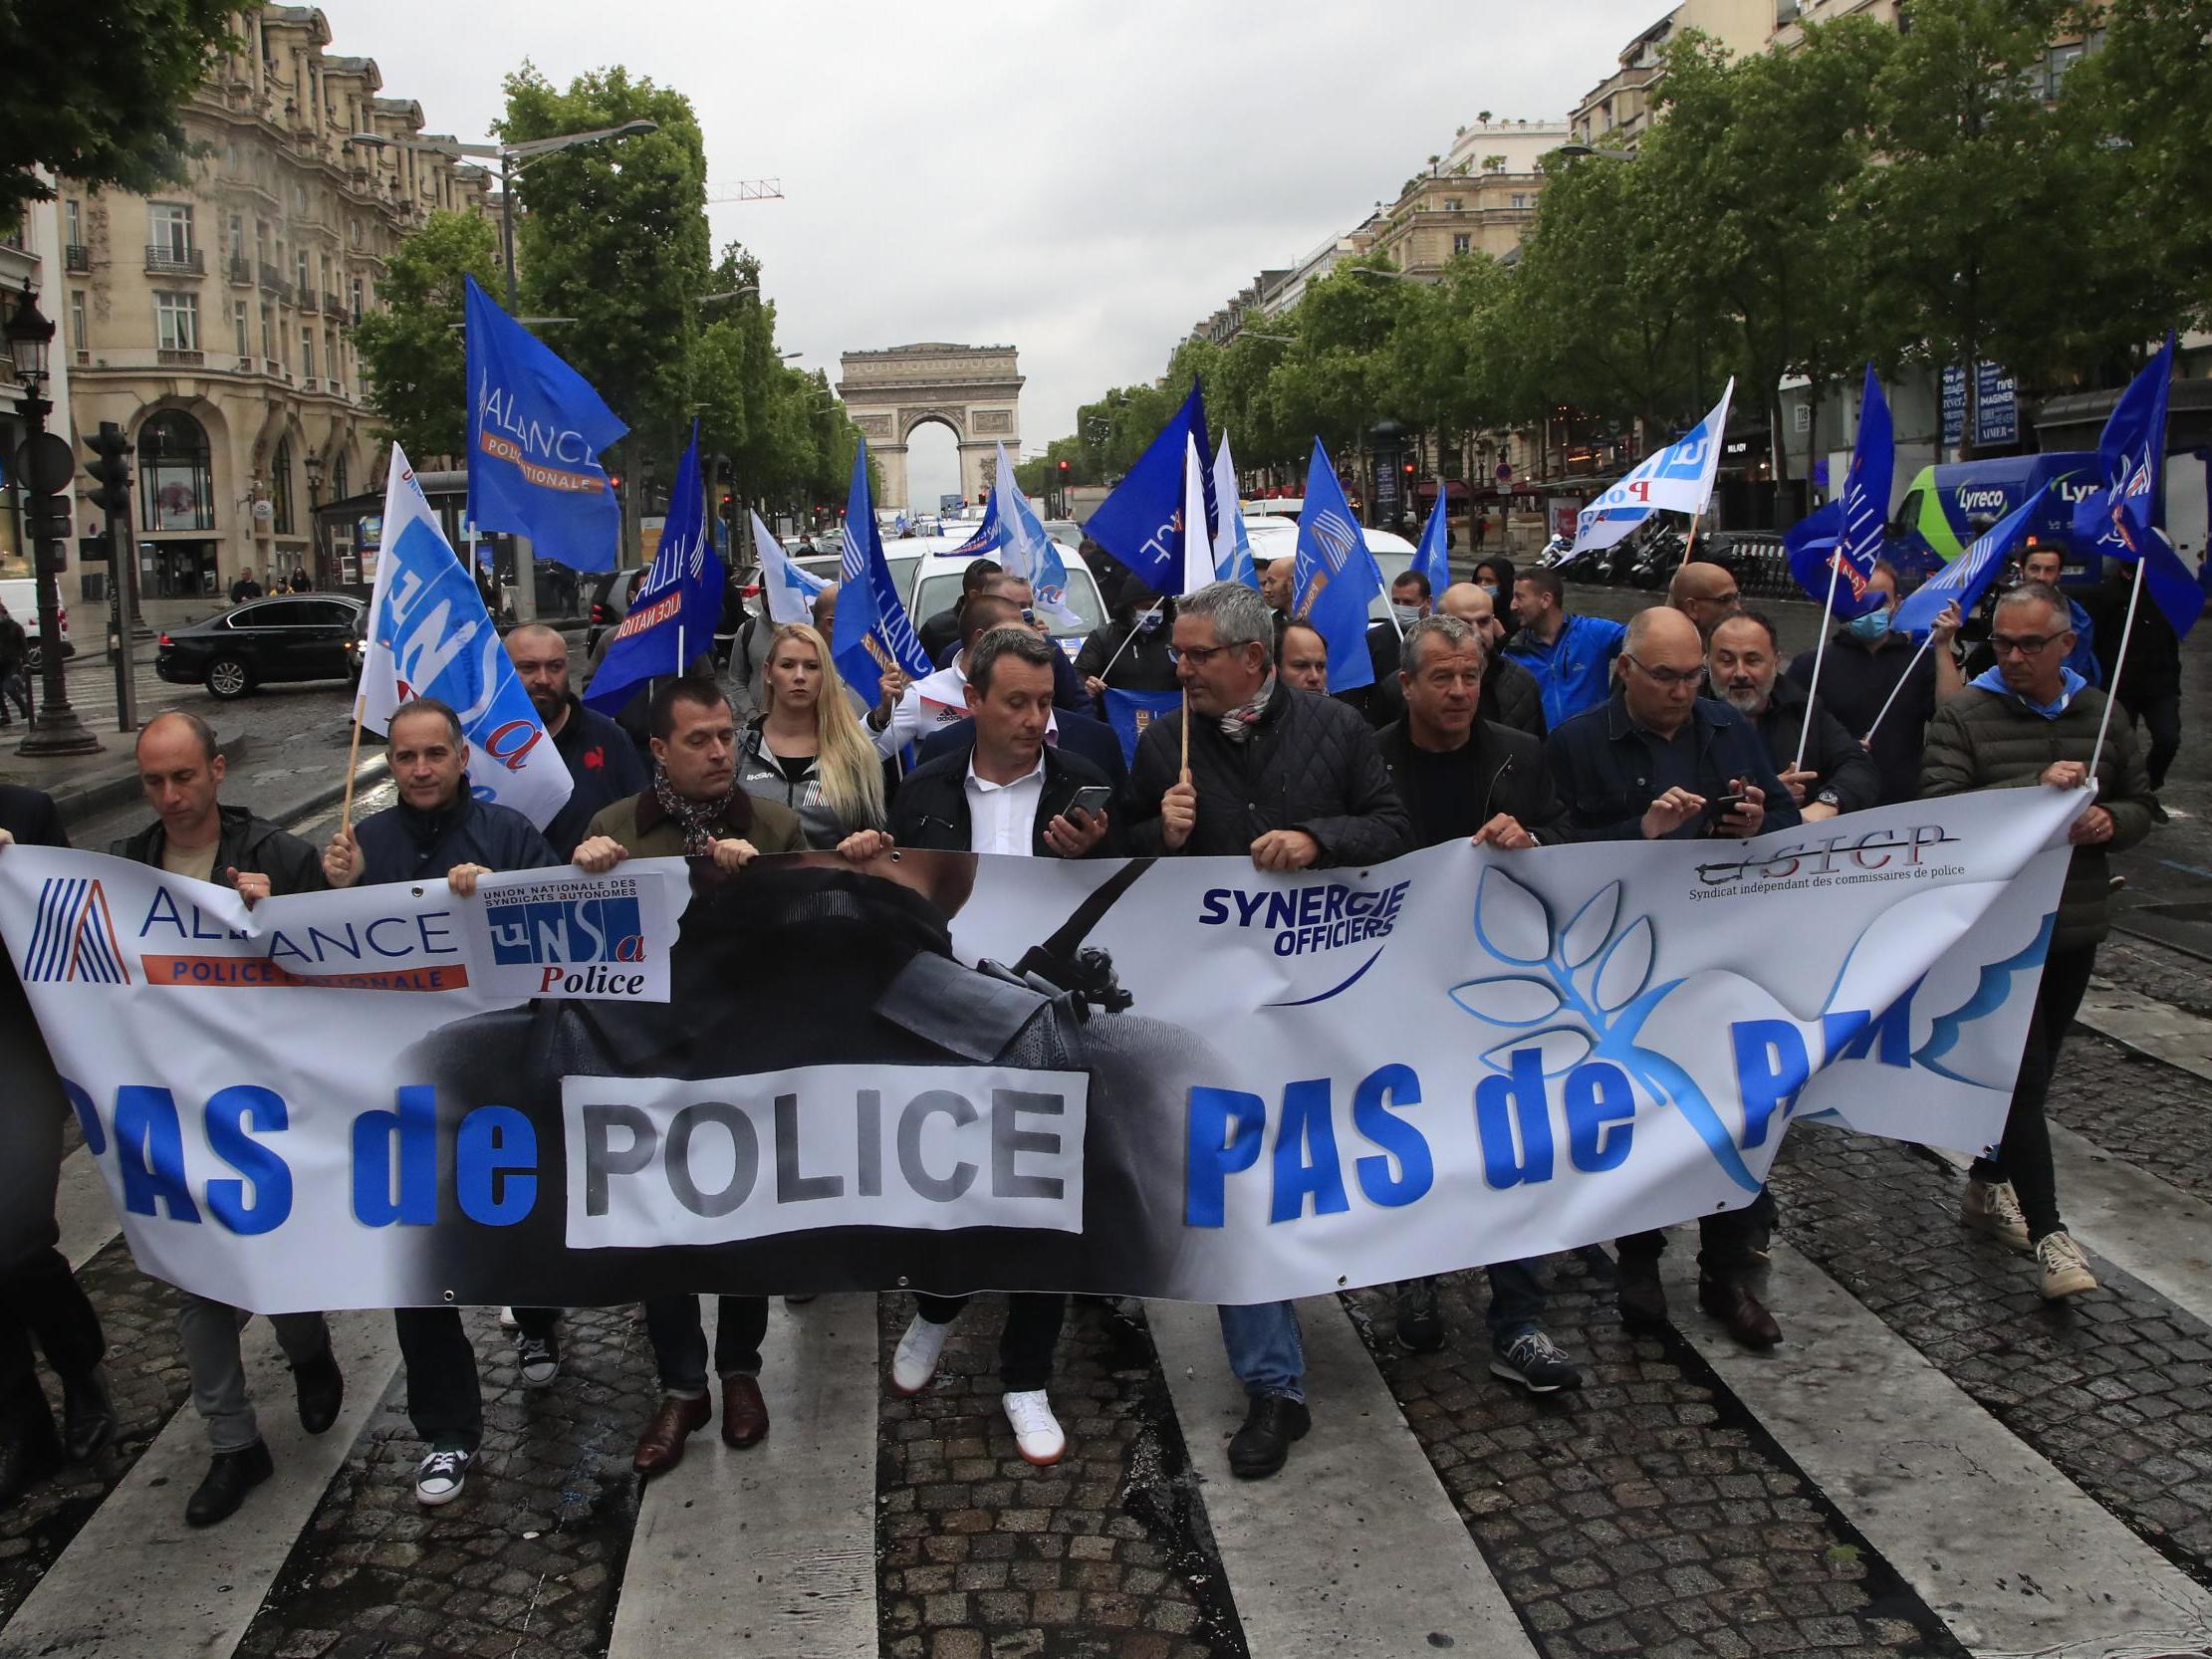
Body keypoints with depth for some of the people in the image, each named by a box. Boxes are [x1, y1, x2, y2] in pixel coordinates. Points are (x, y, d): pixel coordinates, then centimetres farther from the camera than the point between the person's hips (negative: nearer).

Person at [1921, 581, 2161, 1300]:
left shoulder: (2101, 716, 8)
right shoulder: (1964, 716, -7)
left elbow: (2143, 804, 15)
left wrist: (2112, 822, -8)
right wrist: (2036, 786, -28)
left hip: (2076, 925, 5)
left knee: (2032, 1069, 16)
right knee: (2024, 1075, -7)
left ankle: (1987, 1185, 33)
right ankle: (2047, 1233, -4)